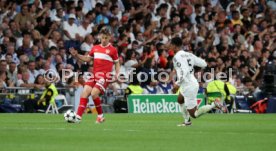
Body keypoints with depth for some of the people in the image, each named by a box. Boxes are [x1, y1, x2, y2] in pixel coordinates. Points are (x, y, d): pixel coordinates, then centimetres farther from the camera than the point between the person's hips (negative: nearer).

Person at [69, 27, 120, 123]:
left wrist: (117, 74, -8)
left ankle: (100, 116, -4)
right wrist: (76, 55, 10)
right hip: (94, 75, 5)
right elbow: (88, 59, 23)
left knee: (94, 93, -22)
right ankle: (78, 117, -12)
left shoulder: (113, 50, 1)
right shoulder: (95, 48, 13)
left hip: (105, 77, -5)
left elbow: (117, 63, 8)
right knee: (85, 93, -10)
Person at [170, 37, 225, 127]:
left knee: (194, 114, -2)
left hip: (189, 87, -9)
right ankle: (187, 121, 35)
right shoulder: (189, 54, 8)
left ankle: (213, 105, -13)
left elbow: (184, 72, -28)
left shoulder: (177, 57, -15)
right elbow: (204, 64, 9)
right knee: (180, 100, 35)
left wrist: (177, 84, -21)